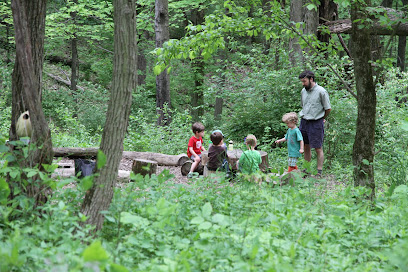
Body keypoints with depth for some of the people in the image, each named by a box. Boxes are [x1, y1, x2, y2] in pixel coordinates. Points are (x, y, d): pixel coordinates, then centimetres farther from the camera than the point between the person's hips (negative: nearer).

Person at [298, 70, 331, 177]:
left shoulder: (321, 91, -10)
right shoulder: (303, 91, 9)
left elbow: (328, 108, -4)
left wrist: (321, 119, 7)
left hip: (316, 123, -6)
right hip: (304, 122, 6)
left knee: (318, 148, -1)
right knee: (306, 147, 11)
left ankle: (319, 172, 4)